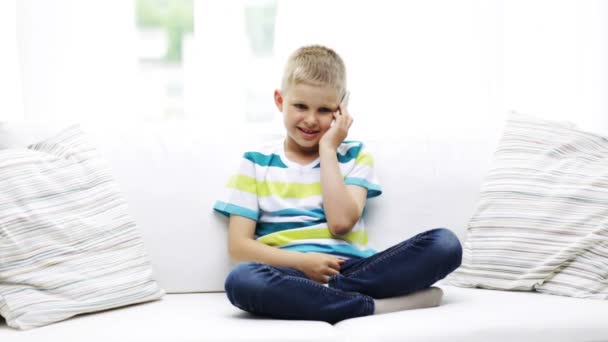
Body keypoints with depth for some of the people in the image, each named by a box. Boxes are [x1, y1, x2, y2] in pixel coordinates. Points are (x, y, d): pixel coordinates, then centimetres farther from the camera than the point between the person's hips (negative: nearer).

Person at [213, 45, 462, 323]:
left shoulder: (354, 155, 13)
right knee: (241, 280, -37)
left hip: (351, 269, 1)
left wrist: (328, 149, 0)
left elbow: (341, 222, -4)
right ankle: (376, 306, -28)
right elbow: (239, 245, 2)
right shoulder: (256, 163, 11)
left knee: (445, 243, -20)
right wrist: (302, 262, -12)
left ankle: (321, 297, -28)